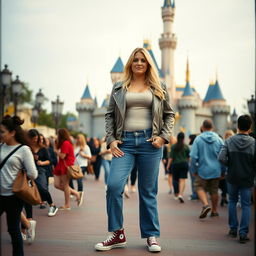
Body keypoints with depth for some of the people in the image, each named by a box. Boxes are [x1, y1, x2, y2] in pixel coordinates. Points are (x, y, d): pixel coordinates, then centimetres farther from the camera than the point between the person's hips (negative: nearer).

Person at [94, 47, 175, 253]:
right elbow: (109, 115, 12)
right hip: (125, 142, 0)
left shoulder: (158, 88, 12)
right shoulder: (119, 88, 13)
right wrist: (111, 139, 0)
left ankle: (151, 236, 16)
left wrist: (164, 136, -2)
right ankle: (118, 235, 1)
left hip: (149, 142, 0)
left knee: (148, 190, 4)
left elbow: (169, 114, 13)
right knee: (114, 185, -14)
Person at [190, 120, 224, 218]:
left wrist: (194, 170, 1)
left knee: (200, 187, 9)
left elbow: (193, 156, -10)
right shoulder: (218, 139, -2)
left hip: (203, 170, -3)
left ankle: (205, 204, -15)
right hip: (216, 170, 3)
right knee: (214, 190, 13)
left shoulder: (198, 139, -7)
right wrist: (223, 171, 9)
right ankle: (214, 211, 22)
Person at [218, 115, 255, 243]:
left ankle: (233, 229, 23)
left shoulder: (229, 141, -7)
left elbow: (221, 158, -17)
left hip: (232, 177, 1)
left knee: (232, 202, 19)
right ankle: (243, 233, 2)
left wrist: (230, 165, 1)